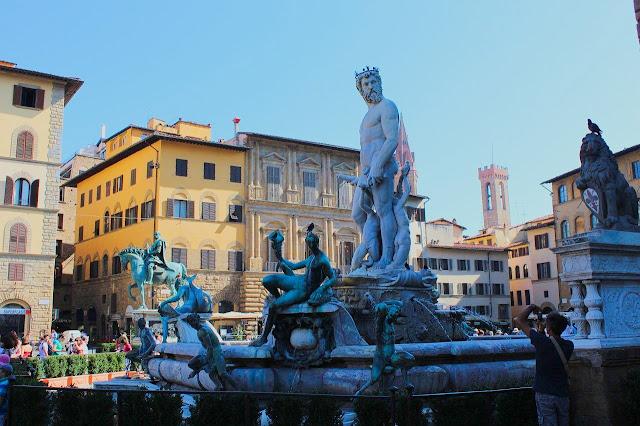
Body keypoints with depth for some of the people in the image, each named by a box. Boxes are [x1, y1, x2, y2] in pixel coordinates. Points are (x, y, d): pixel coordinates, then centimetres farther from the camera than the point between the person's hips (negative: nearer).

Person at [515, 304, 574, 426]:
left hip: (544, 394, -4)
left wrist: (531, 307, 2)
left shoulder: (542, 342, -18)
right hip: (562, 394, 4)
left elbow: (519, 320, -11)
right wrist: (541, 331, 14)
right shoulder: (569, 346, -4)